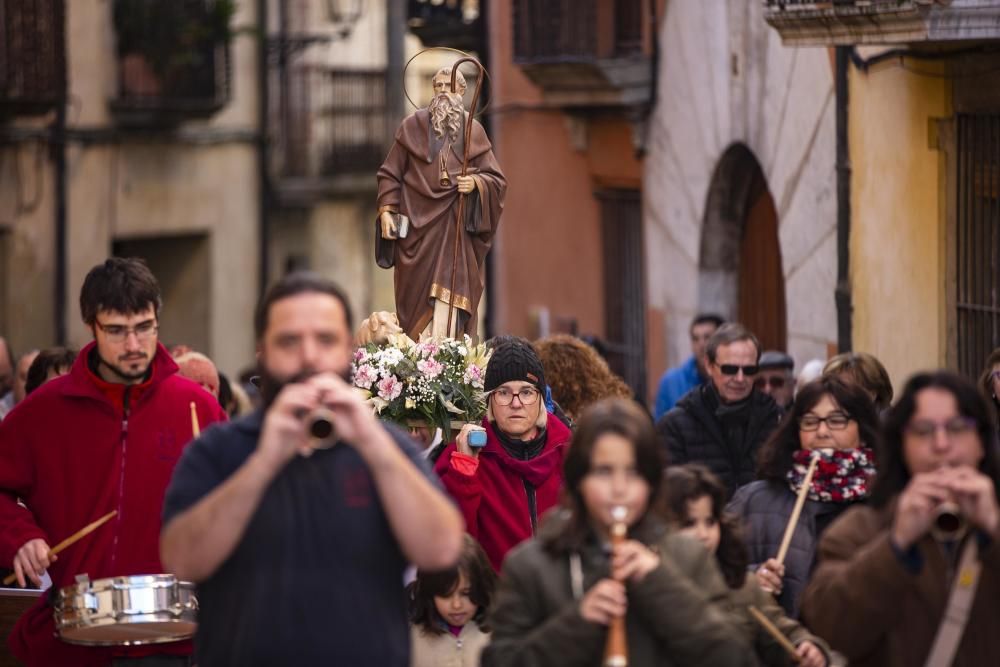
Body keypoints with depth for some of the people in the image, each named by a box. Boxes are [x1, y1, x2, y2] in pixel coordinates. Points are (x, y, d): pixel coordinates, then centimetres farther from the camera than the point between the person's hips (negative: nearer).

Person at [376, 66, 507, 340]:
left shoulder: (474, 131, 11)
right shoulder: (412, 125, 9)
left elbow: (497, 180, 9)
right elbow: (390, 173, 8)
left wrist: (476, 183, -12)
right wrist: (386, 210, -3)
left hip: (456, 226, 0)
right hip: (417, 223, 0)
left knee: (448, 291, -12)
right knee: (416, 294, -2)